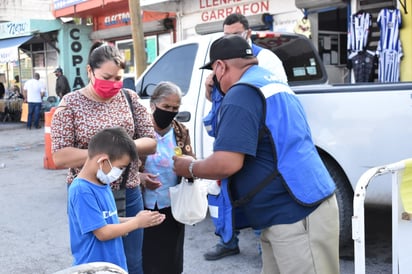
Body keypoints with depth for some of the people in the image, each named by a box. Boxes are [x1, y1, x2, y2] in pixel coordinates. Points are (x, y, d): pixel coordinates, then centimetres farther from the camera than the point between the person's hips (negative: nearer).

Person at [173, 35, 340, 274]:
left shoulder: (242, 92, -14)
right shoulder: (272, 83, 17)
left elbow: (227, 163, -22)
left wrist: (190, 167, -1)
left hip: (296, 214, -10)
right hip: (293, 211, 10)